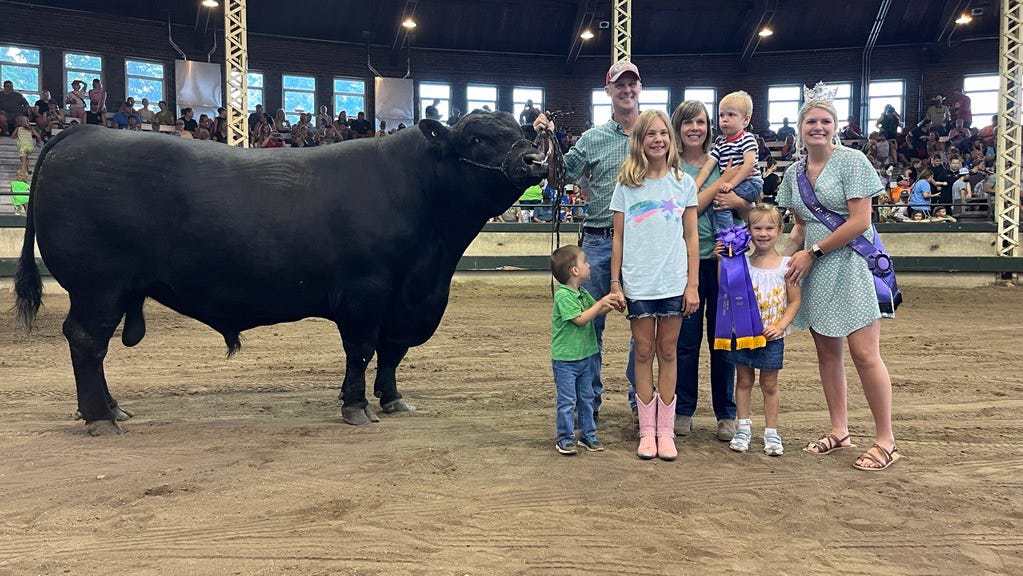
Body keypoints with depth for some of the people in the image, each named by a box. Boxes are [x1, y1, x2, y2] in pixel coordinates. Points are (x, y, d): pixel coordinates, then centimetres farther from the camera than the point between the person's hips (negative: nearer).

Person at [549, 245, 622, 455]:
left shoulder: (582, 293, 9)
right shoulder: (563, 295, -18)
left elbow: (596, 312, 13)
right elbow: (580, 319, -22)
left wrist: (610, 305, -6)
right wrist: (601, 303, -21)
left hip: (586, 356, 8)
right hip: (565, 359, -8)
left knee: (586, 397, 15)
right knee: (567, 400, 0)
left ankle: (588, 434, 25)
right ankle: (564, 439, 10)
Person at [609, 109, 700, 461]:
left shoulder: (683, 183, 5)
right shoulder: (626, 185, 4)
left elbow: (691, 238, 4)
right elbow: (618, 238, 5)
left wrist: (693, 285, -1)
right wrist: (615, 283, 0)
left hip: (674, 283, 0)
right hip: (637, 284, 0)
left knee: (668, 353, 7)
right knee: (644, 353, 5)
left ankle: (666, 430, 15)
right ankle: (647, 431, 14)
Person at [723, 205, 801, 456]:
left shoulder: (785, 265, -3)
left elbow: (795, 301, -1)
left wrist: (780, 326, -13)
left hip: (772, 336, -1)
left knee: (769, 384, 8)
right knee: (744, 380, 10)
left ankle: (771, 432, 18)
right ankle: (744, 427, 21)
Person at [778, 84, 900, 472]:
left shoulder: (852, 161, -7)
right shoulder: (794, 173, 11)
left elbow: (860, 221, -13)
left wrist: (813, 252, -13)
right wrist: (785, 257, 2)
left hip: (851, 264, -6)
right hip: (815, 270, 6)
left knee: (864, 354, -8)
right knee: (827, 351, 10)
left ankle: (885, 441, 3)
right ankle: (839, 431, 22)